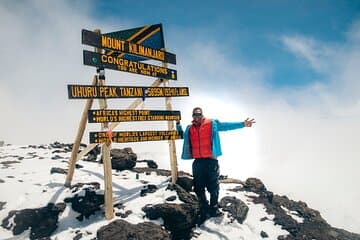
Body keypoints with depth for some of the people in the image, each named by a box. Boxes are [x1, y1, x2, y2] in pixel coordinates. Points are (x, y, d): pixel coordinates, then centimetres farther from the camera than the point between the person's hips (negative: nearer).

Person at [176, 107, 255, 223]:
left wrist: (242, 124, -12)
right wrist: (178, 124, 16)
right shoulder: (189, 129, 12)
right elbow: (181, 135, 29)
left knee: (213, 187, 5)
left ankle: (214, 209, 24)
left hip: (210, 160, -3)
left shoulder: (212, 124, 2)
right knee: (199, 188, 9)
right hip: (197, 162, 3)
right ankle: (205, 211, 24)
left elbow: (226, 125, -4)